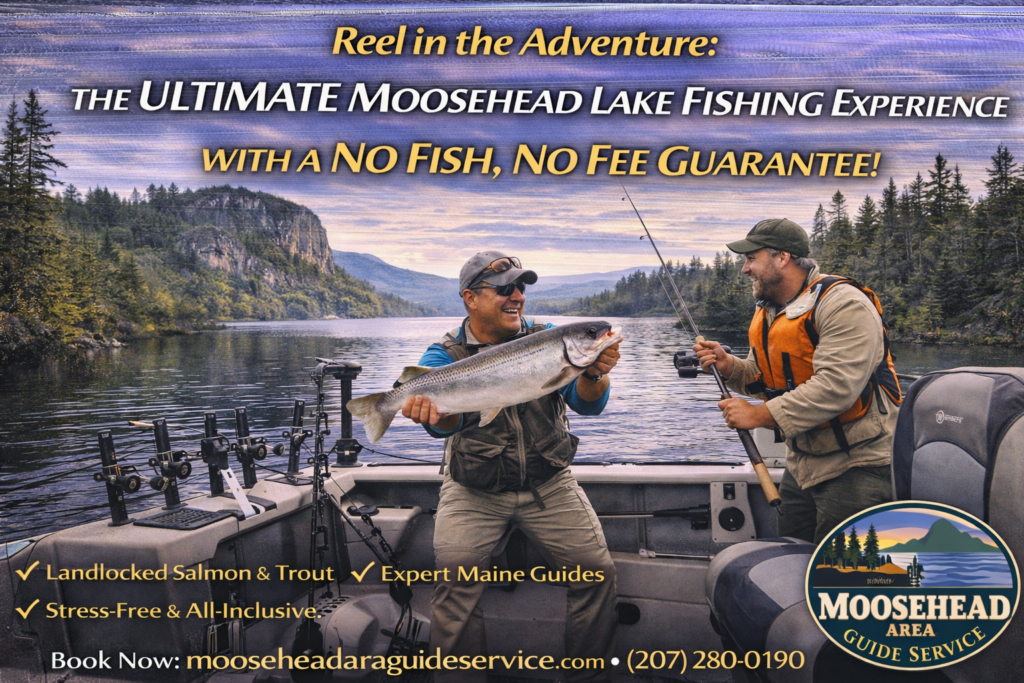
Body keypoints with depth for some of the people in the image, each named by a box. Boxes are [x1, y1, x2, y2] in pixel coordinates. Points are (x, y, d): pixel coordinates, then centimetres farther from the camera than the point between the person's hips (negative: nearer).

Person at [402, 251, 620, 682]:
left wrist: (592, 373, -32)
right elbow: (447, 421, -22)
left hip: (548, 485, 2)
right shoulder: (444, 357, -3)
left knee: (596, 572, -10)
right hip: (474, 491, -1)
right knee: (454, 577, -21)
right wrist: (435, 412, -47)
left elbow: (587, 404, -8)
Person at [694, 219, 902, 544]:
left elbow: (837, 386, -31)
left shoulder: (842, 304, -20)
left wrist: (760, 415, -28)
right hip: (801, 463, 9)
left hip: (855, 465, -9)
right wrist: (729, 366, -3)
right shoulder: (768, 311, 11)